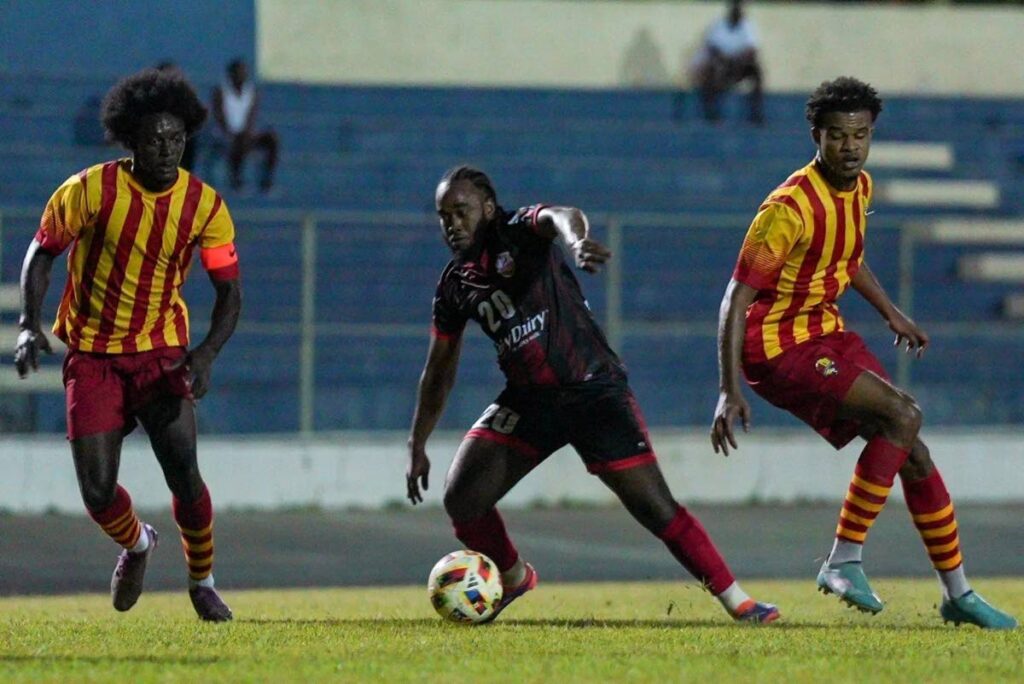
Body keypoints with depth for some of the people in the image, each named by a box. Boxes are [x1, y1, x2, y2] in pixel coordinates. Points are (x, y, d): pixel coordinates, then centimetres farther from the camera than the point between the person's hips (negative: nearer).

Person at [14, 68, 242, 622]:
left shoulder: (204, 205, -7)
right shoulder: (91, 190, -12)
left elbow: (229, 291, -1)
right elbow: (42, 252, -1)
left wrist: (206, 354, -18)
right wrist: (29, 324, -16)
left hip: (162, 352, 1)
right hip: (92, 355, 0)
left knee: (184, 476, -14)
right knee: (97, 493, -6)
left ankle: (202, 581, 12)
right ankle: (136, 544, 30)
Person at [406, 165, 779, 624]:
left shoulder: (522, 232, -9)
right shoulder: (455, 285, 7)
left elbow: (561, 216, -35)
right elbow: (439, 370, 18)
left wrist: (576, 239, -60)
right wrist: (417, 447, 17)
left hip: (593, 391, -5)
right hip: (526, 401, 5)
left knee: (656, 509, -12)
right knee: (461, 500, -7)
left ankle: (737, 602, -4)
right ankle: (513, 578, 20)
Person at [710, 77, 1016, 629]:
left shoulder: (860, 188, 3)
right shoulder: (790, 207, -24)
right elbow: (737, 297, -24)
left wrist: (891, 314, 23)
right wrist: (730, 391, -29)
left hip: (827, 333, 8)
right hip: (778, 345, -8)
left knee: (912, 452, 6)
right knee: (902, 414, -24)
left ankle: (957, 594, 18)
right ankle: (843, 561, -17)